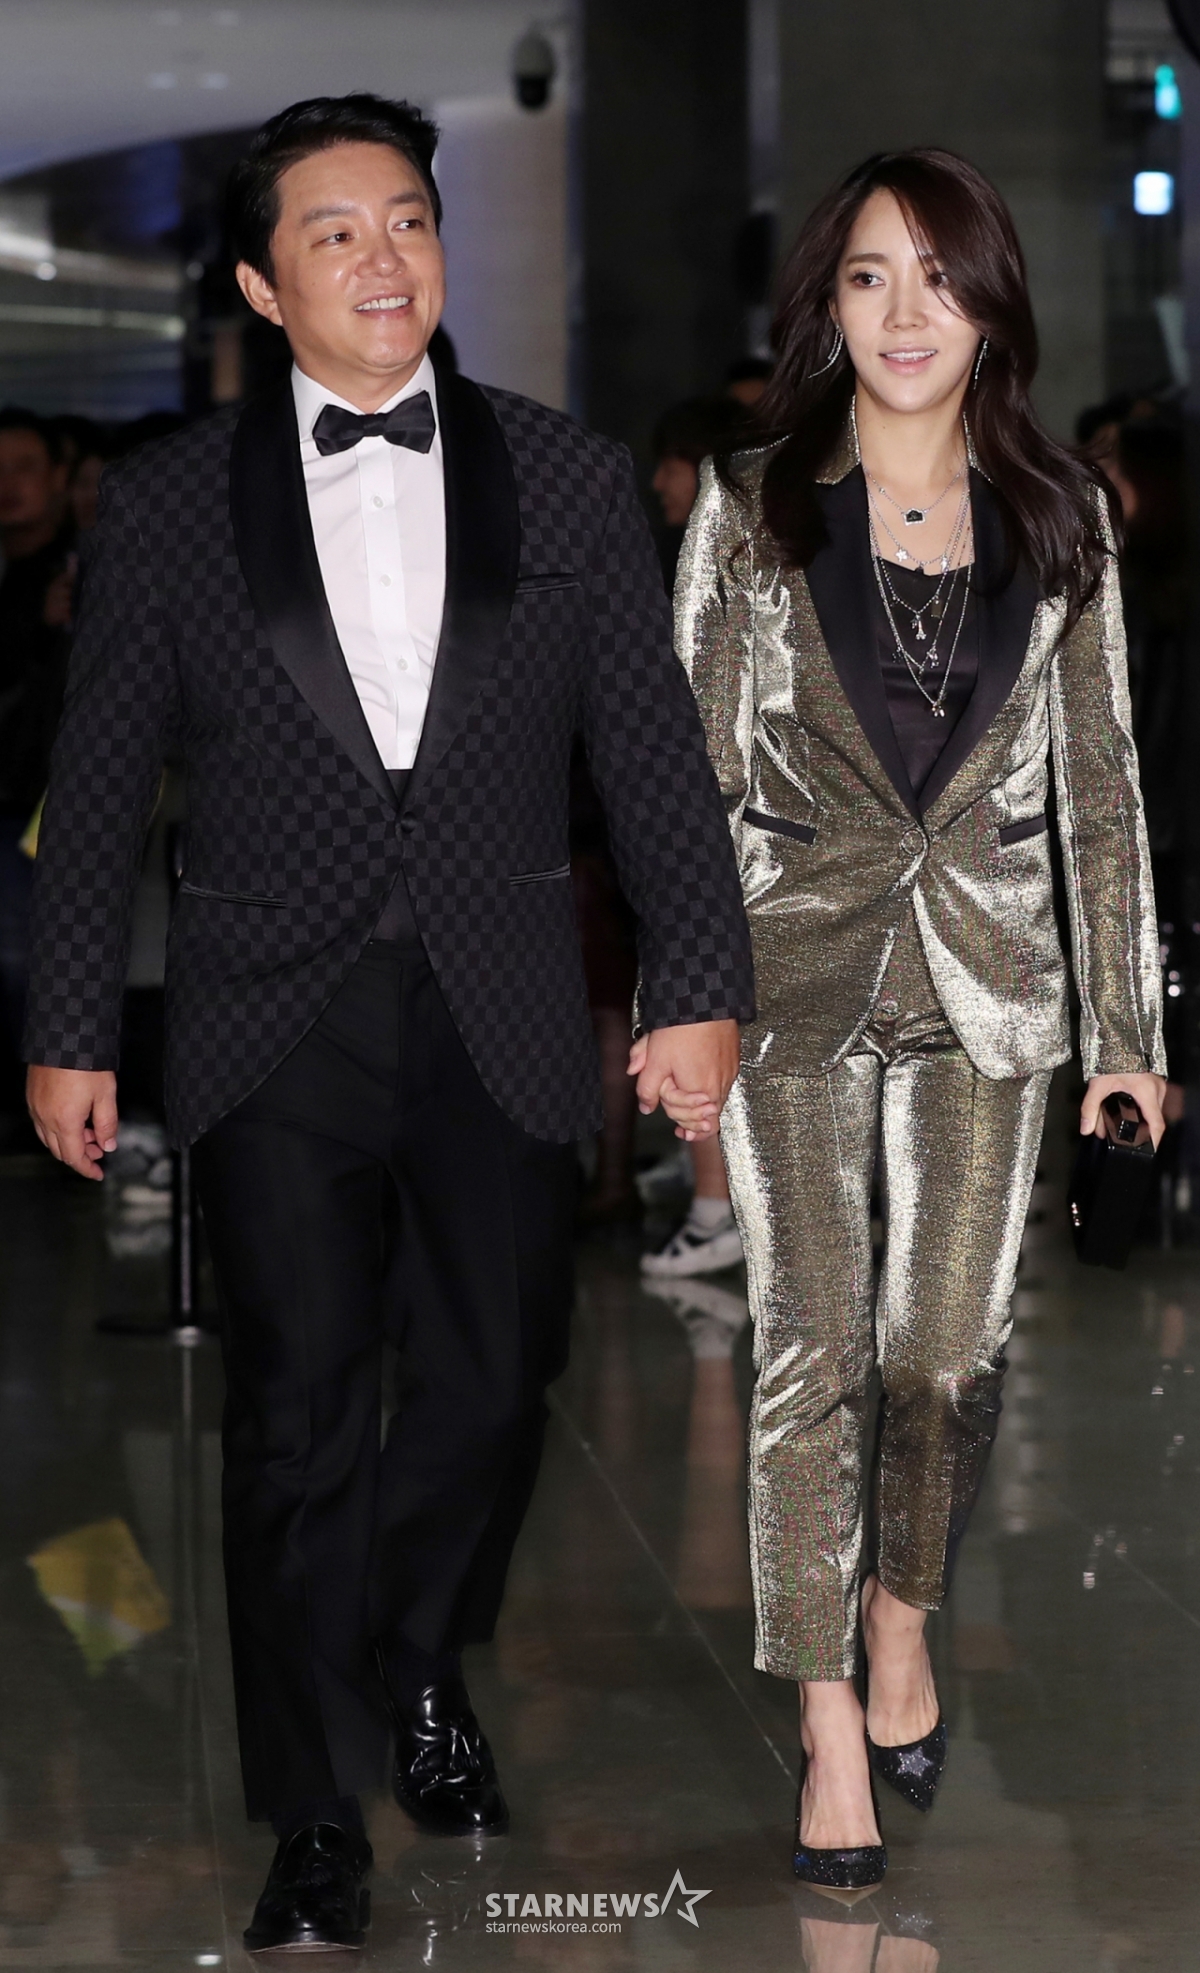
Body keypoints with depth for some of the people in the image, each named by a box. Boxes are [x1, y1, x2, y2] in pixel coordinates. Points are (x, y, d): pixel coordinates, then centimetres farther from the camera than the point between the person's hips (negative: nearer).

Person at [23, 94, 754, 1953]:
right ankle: (317, 1819, 12)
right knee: (298, 1420, 0)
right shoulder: (167, 504, 2)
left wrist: (700, 990, 0)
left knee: (494, 1380, 8)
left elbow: (656, 755, 6)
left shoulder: (570, 478, 5)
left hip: (500, 1025, 1)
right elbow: (99, 788, 6)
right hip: (276, 1029, -1)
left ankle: (422, 1663, 37)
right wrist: (70, 1036, 6)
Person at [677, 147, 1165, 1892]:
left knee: (952, 1352, 3)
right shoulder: (751, 516, -1)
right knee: (813, 1355, -2)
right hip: (798, 971, -1)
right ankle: (830, 1722, 7)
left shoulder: (1059, 524, 4)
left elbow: (1100, 781, 7)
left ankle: (903, 1618, 31)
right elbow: (696, 768, 0)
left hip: (981, 977, 2)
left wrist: (1125, 1024, 5)